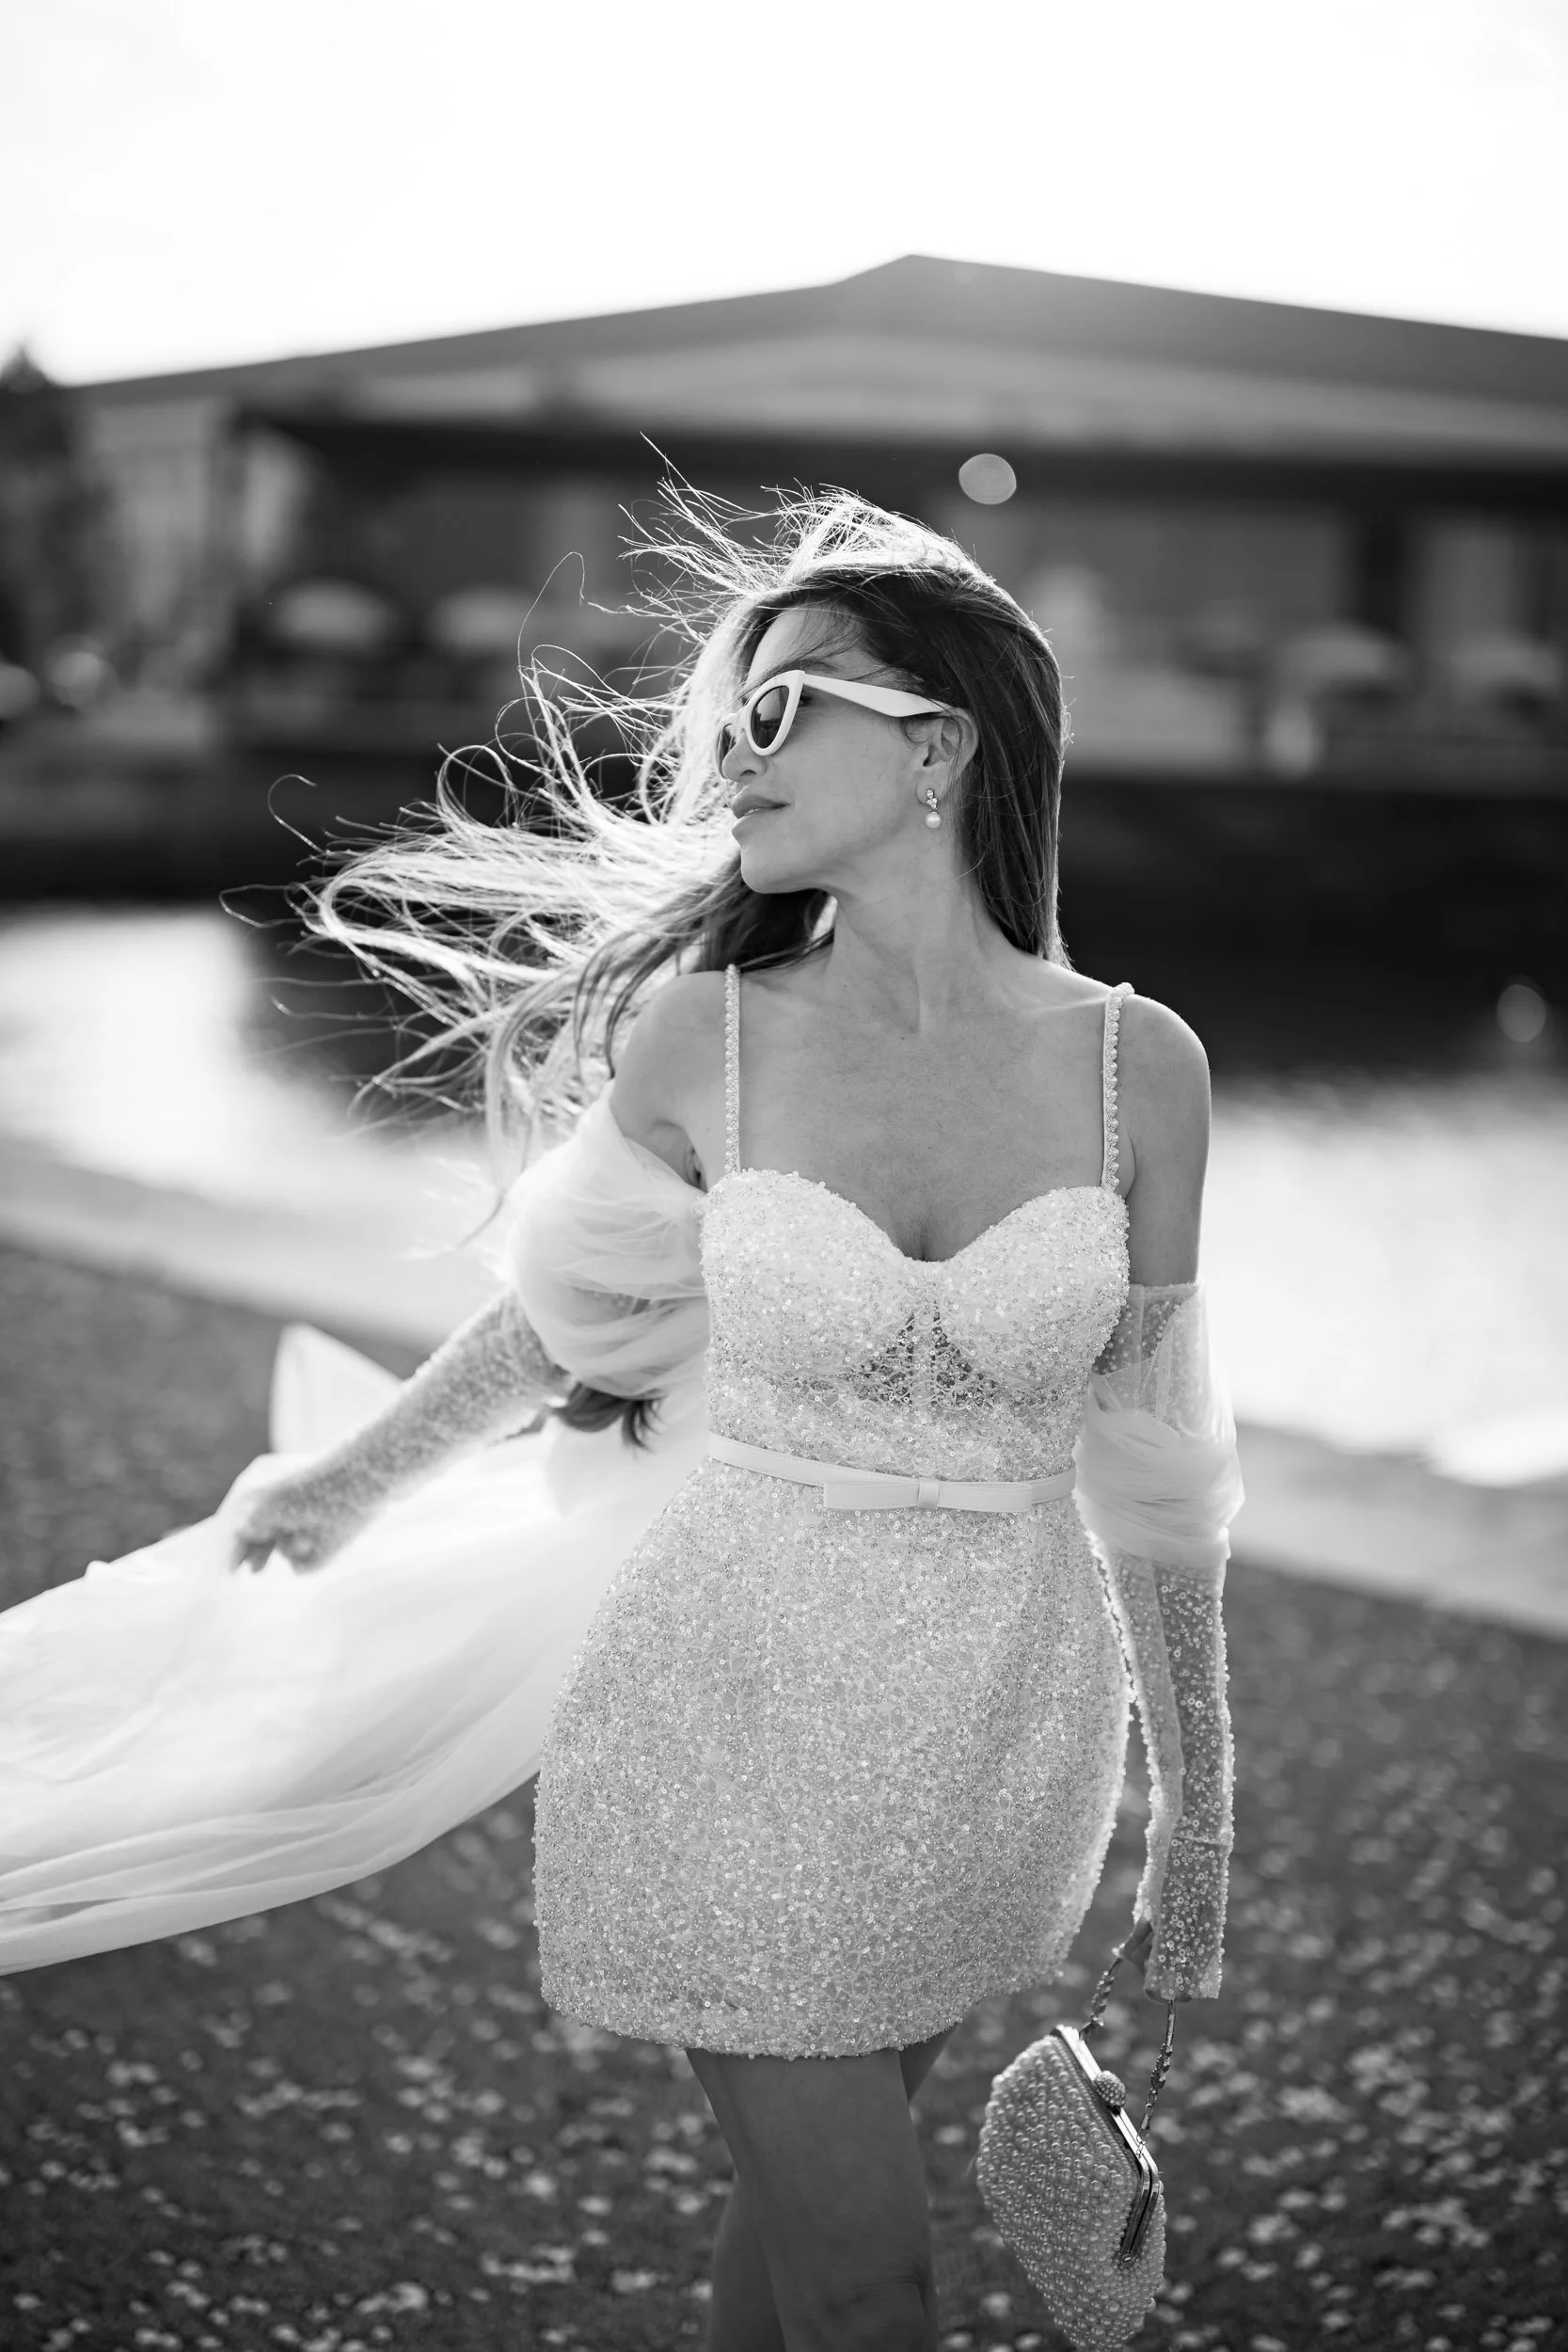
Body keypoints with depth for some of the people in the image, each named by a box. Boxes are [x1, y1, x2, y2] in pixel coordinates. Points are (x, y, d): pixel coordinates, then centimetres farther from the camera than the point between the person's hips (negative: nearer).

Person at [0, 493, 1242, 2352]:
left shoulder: (1136, 1064, -7)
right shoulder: (705, 1033, -9)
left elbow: (1146, 1459, 2)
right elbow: (572, 1311, 9)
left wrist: (1197, 1813, 7)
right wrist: (352, 1476, 23)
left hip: (1003, 1740, 2)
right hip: (744, 1717, -2)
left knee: (802, 2203, 19)